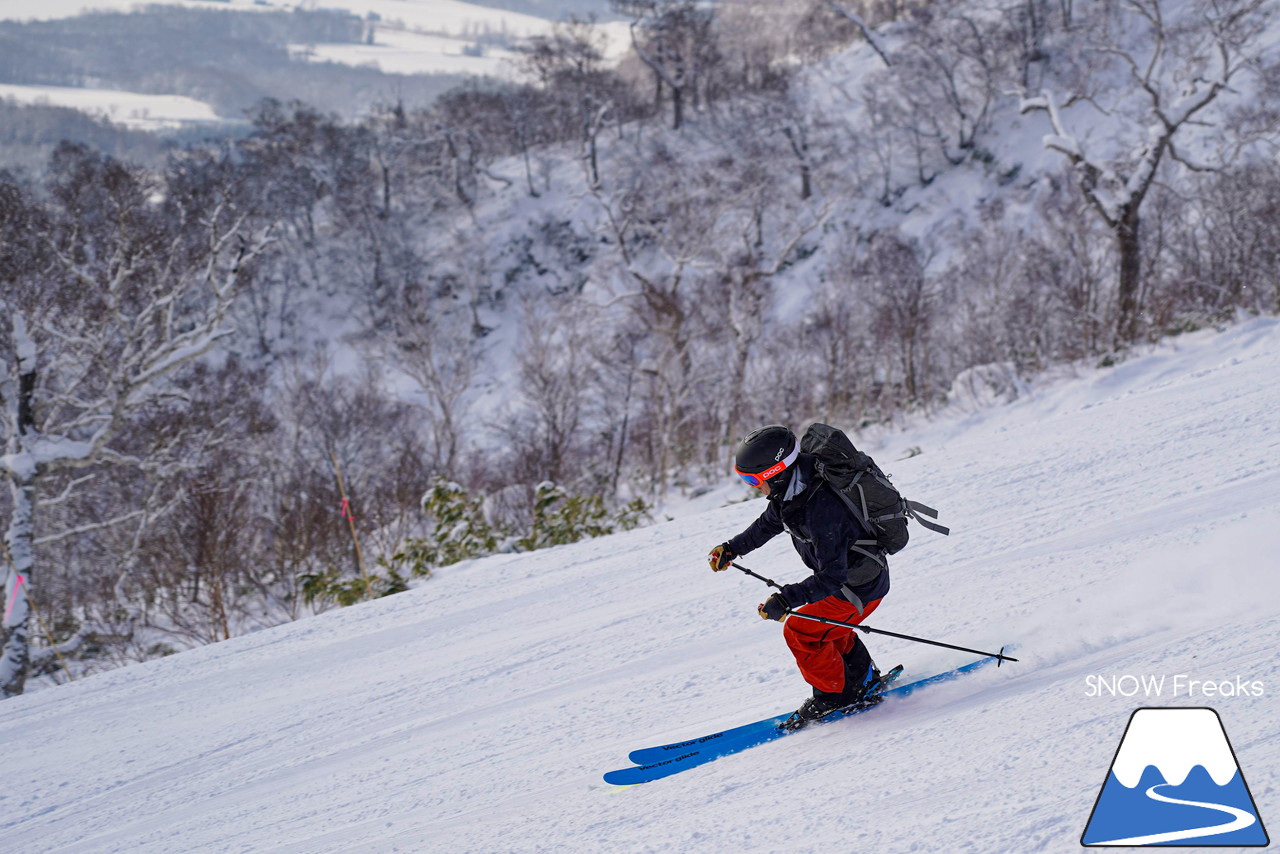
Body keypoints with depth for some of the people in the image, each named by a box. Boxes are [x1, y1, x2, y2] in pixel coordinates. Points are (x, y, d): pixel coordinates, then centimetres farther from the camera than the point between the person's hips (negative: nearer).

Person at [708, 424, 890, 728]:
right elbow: (769, 523, 14)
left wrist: (786, 600, -40)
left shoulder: (821, 509, -38)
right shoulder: (790, 491, -9)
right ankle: (863, 678, 42)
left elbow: (831, 576, -37)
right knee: (825, 624, 27)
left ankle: (833, 695, 8)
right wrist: (732, 548, 11)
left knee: (800, 631, -10)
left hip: (861, 588, -10)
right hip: (840, 574, 10)